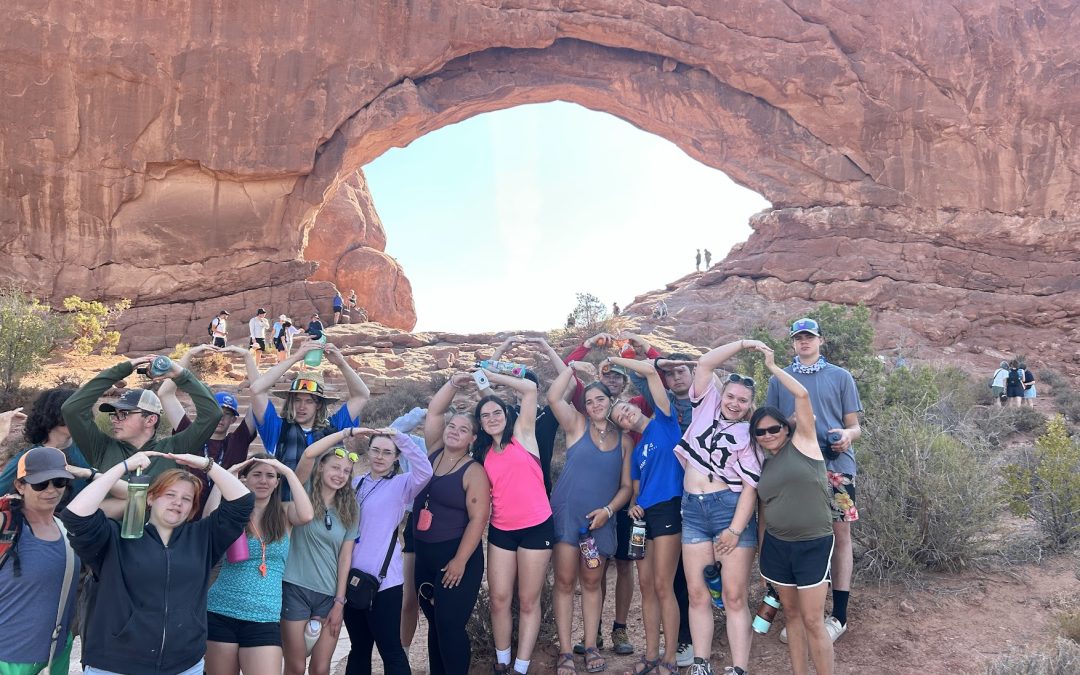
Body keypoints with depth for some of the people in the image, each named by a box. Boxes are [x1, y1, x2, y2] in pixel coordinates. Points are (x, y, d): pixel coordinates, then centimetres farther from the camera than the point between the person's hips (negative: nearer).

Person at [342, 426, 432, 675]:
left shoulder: (402, 484, -6)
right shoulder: (355, 483, 12)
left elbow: (425, 470, -23)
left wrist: (399, 437, -27)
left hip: (384, 580, -5)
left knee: (390, 649, -2)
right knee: (359, 647, 17)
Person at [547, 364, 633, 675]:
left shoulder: (624, 439, 7)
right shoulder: (577, 425, 1)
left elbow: (626, 486, 6)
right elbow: (553, 397, -15)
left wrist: (608, 510, -8)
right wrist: (572, 367, -7)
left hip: (601, 519, 2)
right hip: (567, 512, -2)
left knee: (592, 583, 11)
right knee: (565, 582, -1)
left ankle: (591, 647, 20)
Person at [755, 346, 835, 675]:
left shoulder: (803, 442, -4)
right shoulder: (763, 465, 10)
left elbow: (802, 395, -12)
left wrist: (772, 366, -4)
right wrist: (761, 553, 15)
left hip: (813, 545, -5)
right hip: (776, 545, 5)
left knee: (813, 620, -2)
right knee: (791, 614, 12)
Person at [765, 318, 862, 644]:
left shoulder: (840, 377, 7)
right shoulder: (778, 380, 10)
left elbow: (855, 425, 5)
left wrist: (847, 435, -16)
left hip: (836, 463, -1)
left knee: (840, 534, 2)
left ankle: (839, 615, 13)